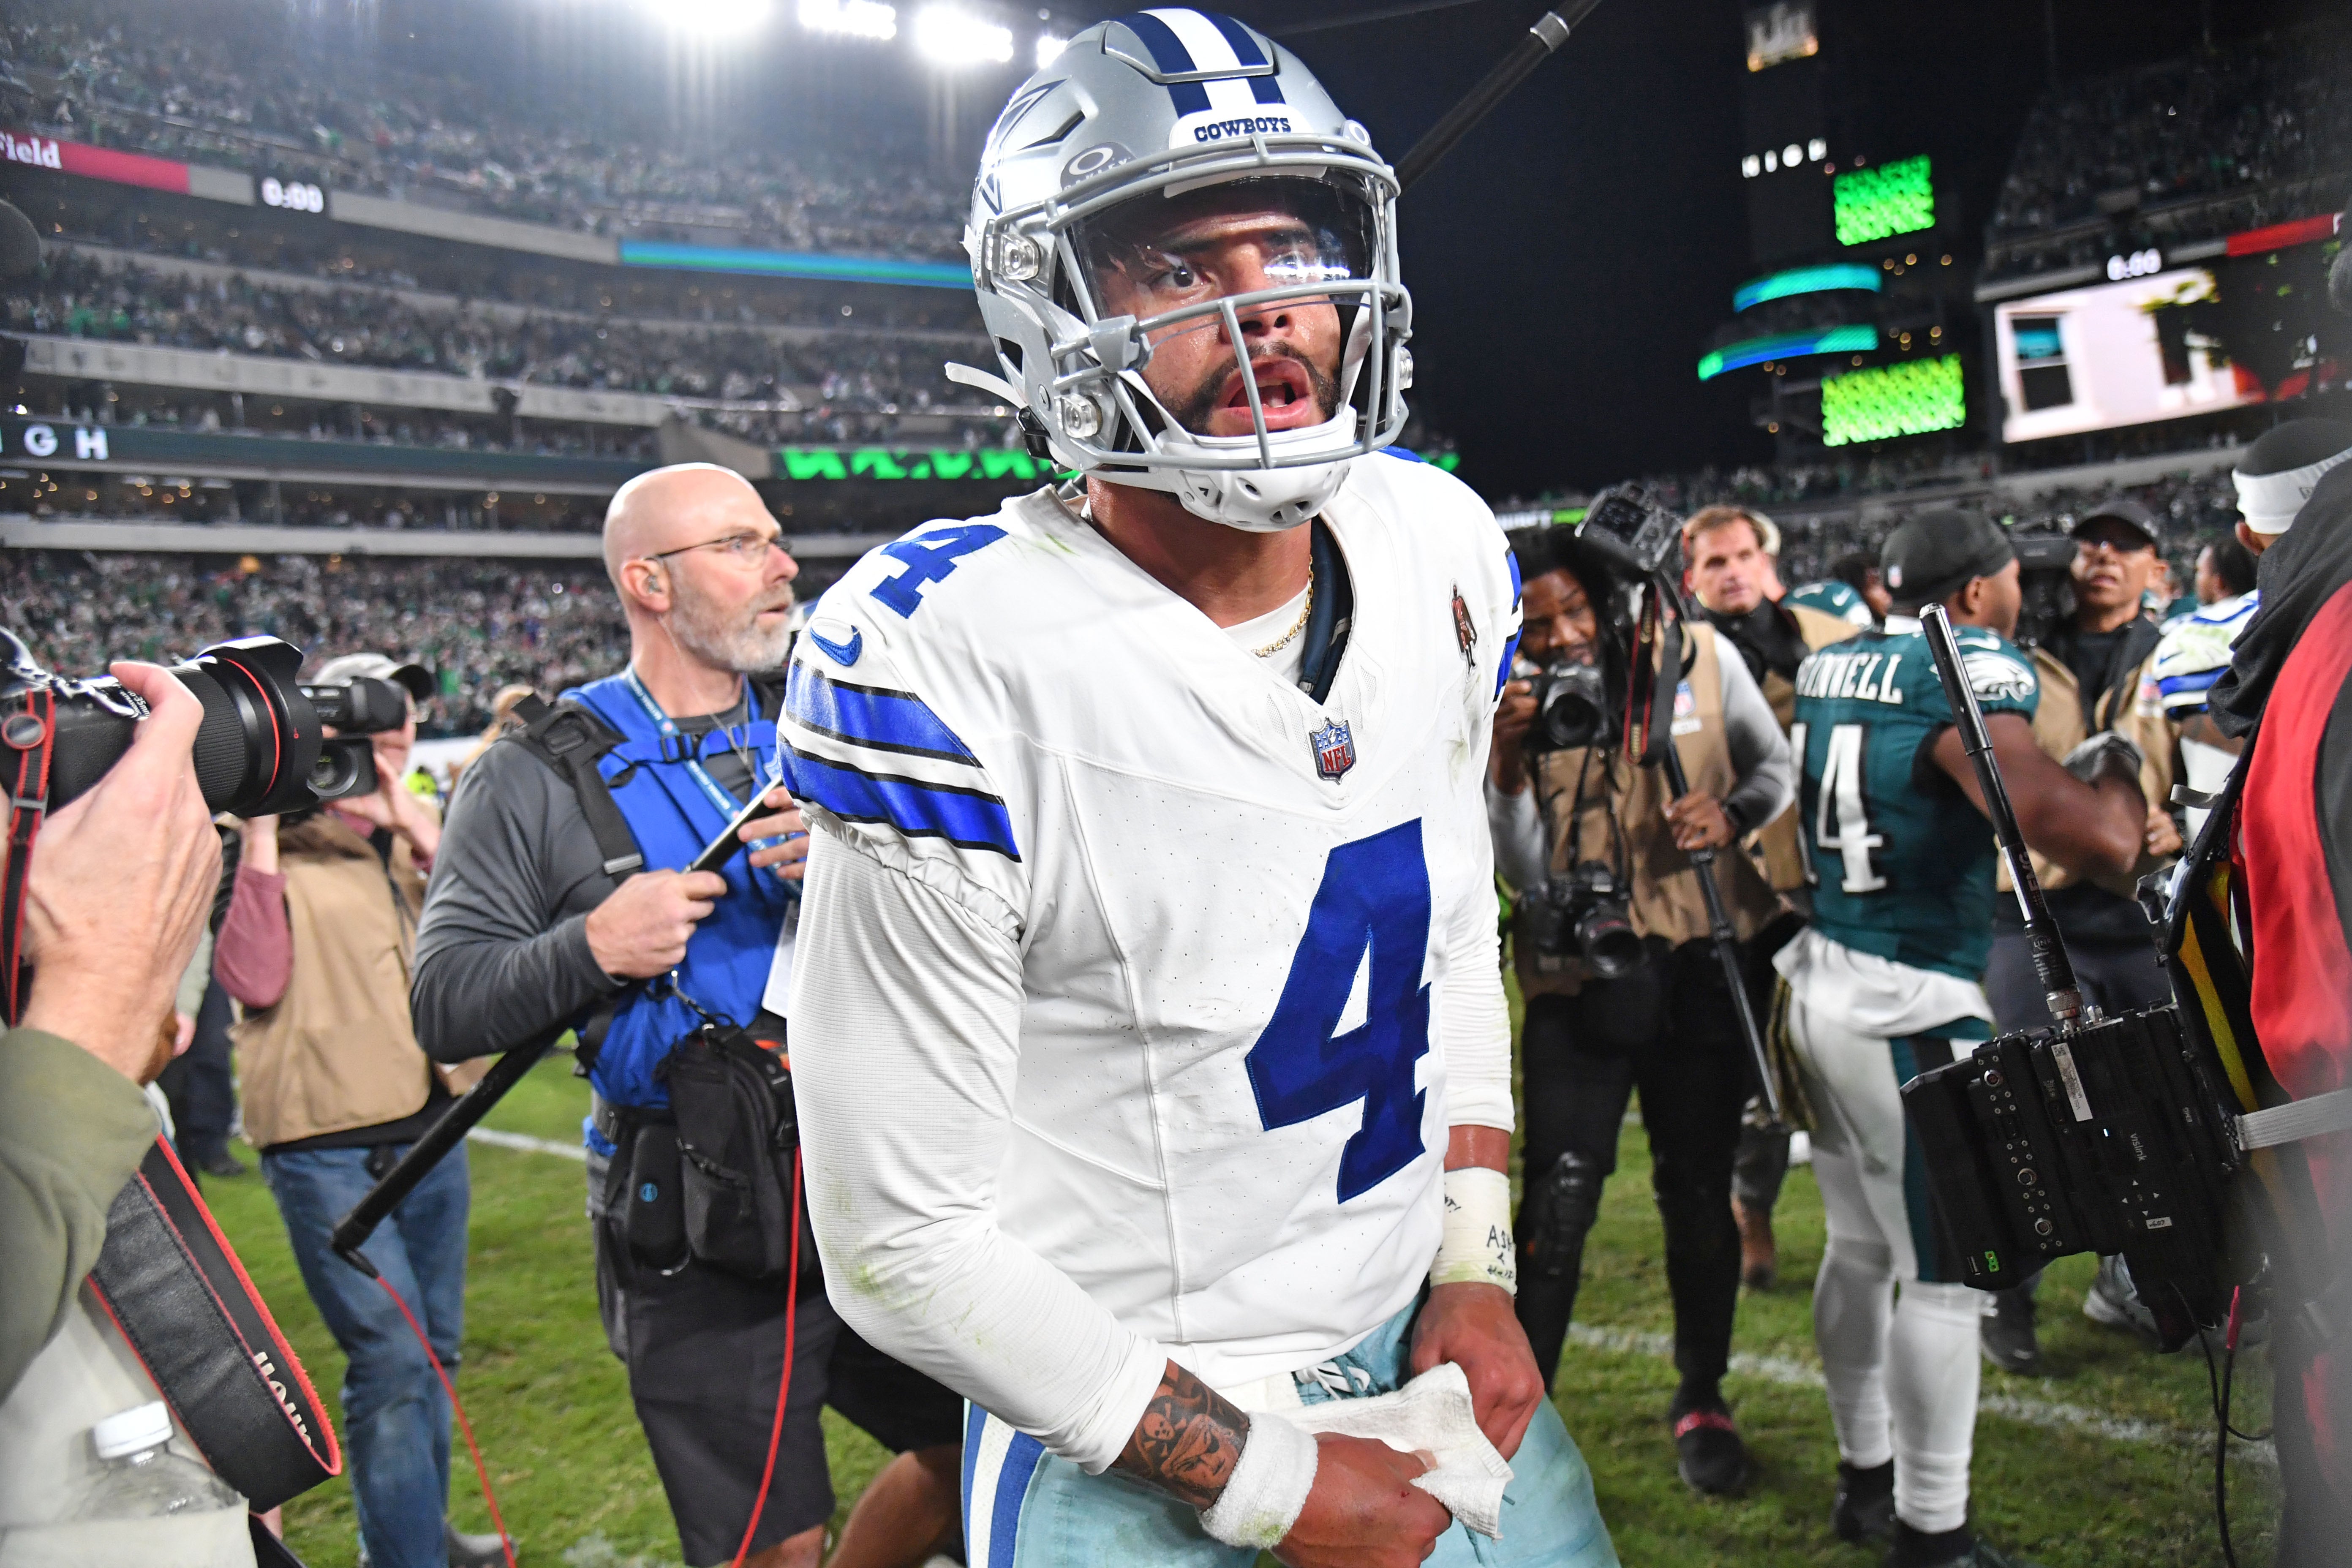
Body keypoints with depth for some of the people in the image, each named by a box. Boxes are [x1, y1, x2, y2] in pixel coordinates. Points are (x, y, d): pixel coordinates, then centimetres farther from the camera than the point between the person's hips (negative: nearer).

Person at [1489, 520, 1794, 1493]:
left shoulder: (1698, 657, -2)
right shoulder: (1508, 707, -3)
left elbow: (1777, 766, 9)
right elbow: (1526, 873, -9)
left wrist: (1732, 813, -12)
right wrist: (1509, 765, -23)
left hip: (1700, 965, 1)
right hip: (1577, 976, -1)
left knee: (1698, 1194, 11)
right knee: (1559, 1196, -10)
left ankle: (1702, 1402, 30)